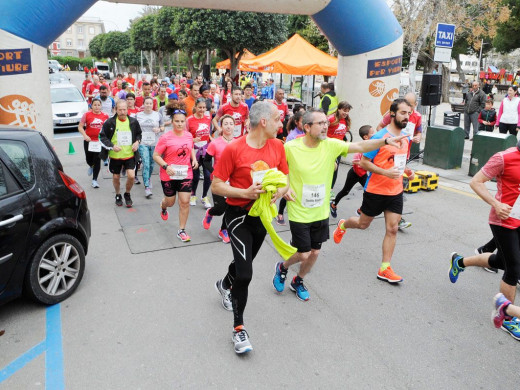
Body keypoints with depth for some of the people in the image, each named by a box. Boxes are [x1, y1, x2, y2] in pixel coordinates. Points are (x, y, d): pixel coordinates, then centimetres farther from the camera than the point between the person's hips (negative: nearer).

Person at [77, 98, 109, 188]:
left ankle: (94, 180, 8)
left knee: (97, 160, -1)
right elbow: (80, 127, -2)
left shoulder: (105, 116, 3)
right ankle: (91, 167, 48)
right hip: (89, 141, 0)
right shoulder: (87, 115, -2)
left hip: (100, 141, 0)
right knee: (89, 159, 9)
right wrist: (85, 135, -17)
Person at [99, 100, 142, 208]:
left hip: (129, 155, 1)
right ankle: (118, 195, 37)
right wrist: (111, 146, -16)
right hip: (115, 155, 0)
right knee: (116, 177, 11)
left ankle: (127, 194, 16)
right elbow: (102, 137, -2)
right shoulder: (109, 122, -8)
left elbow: (139, 134, 17)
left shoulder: (133, 122, 0)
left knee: (131, 176, -12)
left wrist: (137, 142, -3)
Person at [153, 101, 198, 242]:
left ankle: (181, 231, 10)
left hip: (185, 173, 3)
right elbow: (156, 155, -11)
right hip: (169, 175, -2)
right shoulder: (166, 138, -14)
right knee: (170, 202, 14)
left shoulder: (189, 135, -1)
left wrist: (194, 158, 2)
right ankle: (163, 206, 54)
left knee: (185, 202, -4)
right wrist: (166, 167, -25)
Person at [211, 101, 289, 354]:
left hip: (263, 215, 6)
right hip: (239, 216, -6)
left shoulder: (277, 146, -2)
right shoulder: (233, 149, -18)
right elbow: (216, 186, -14)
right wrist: (245, 192, -27)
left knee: (244, 262, 24)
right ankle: (238, 328, 7)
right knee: (245, 274, -13)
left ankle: (224, 285, 58)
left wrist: (281, 191, -15)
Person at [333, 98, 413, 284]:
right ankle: (342, 225, 46)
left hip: (395, 191, 5)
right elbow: (363, 162, -15)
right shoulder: (379, 137, -16)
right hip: (375, 190, -5)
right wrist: (385, 172, -26)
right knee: (363, 224, 11)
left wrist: (405, 170, 4)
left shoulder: (406, 137, 7)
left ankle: (385, 269, 10)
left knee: (392, 228, 1)